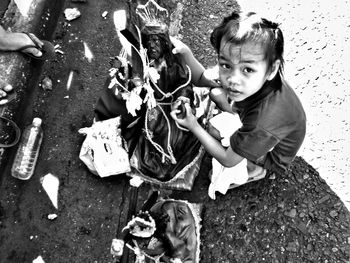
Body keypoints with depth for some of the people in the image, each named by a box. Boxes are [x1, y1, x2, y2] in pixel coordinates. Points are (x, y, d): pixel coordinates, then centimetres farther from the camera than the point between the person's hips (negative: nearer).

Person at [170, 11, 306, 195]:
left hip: (271, 157, -6)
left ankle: (254, 171, 11)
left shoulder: (264, 123, -46)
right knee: (215, 94, 2)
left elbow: (228, 160, -31)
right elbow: (204, 81, -11)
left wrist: (193, 126, -30)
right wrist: (185, 54, -26)